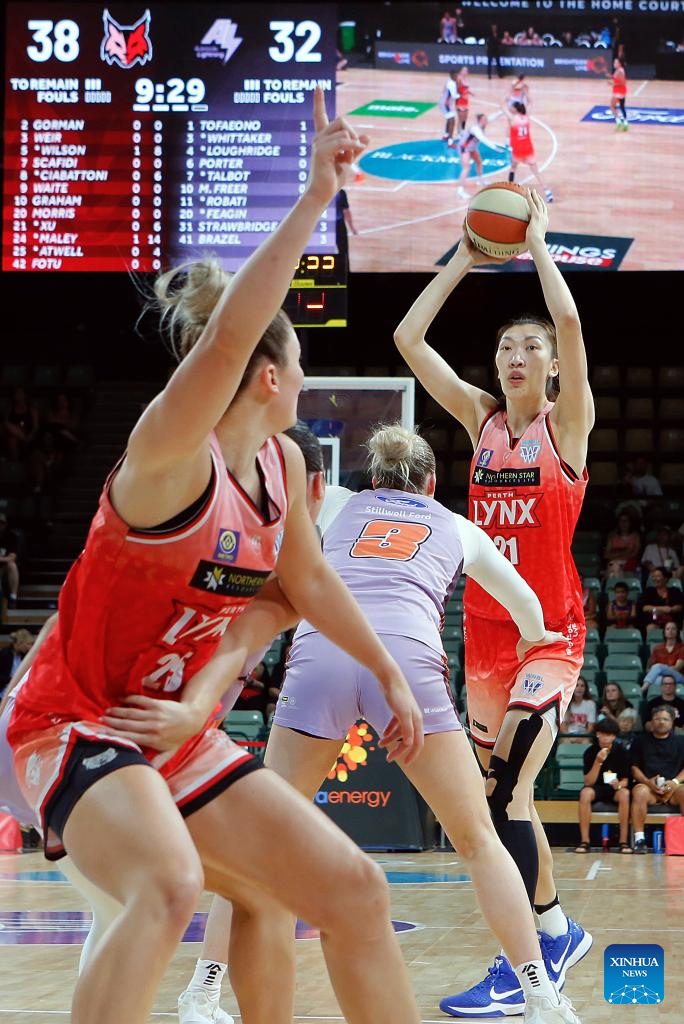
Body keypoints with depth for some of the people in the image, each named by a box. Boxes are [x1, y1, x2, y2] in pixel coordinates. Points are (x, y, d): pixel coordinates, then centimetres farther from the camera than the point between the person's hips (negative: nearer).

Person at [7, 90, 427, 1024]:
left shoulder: (284, 466, 6)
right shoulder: (170, 452, -18)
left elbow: (308, 581, 23)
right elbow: (227, 334, -36)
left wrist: (389, 672, 27)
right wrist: (315, 199, -40)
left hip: (179, 737, 9)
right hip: (77, 726, -8)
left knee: (355, 893, 5)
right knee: (169, 889, -37)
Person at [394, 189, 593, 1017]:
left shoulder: (567, 422, -3)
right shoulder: (481, 418, 9)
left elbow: (569, 321, -18)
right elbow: (408, 338, 3)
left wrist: (536, 241, -8)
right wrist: (465, 261, 4)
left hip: (551, 631, -6)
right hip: (485, 629, 6)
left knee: (504, 787, -17)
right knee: (502, 791, 12)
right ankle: (556, 928, 29)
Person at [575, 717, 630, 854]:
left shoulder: (621, 752, -7)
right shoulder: (590, 752, -10)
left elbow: (625, 780, -3)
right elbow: (588, 782, -15)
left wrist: (619, 785, -28)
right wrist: (598, 762, -28)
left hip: (615, 788, 0)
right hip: (596, 788, 0)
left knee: (624, 794, -35)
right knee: (585, 793, -35)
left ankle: (623, 842, -30)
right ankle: (584, 841, -31)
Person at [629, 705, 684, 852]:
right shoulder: (641, 741, 14)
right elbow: (634, 768, 8)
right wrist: (648, 781, -10)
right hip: (648, 785, 0)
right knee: (640, 792, -36)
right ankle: (639, 839, -34)